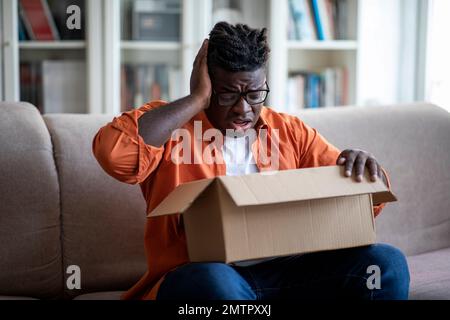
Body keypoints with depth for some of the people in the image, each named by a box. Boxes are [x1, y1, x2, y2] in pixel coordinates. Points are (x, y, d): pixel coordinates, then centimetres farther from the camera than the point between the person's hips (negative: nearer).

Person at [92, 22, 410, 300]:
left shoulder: (289, 130, 17)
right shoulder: (167, 123, 5)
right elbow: (113, 151, -18)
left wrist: (361, 164, -7)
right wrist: (196, 100, -9)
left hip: (286, 271, 4)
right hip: (201, 277, -4)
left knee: (386, 260, -19)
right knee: (211, 280, -39)